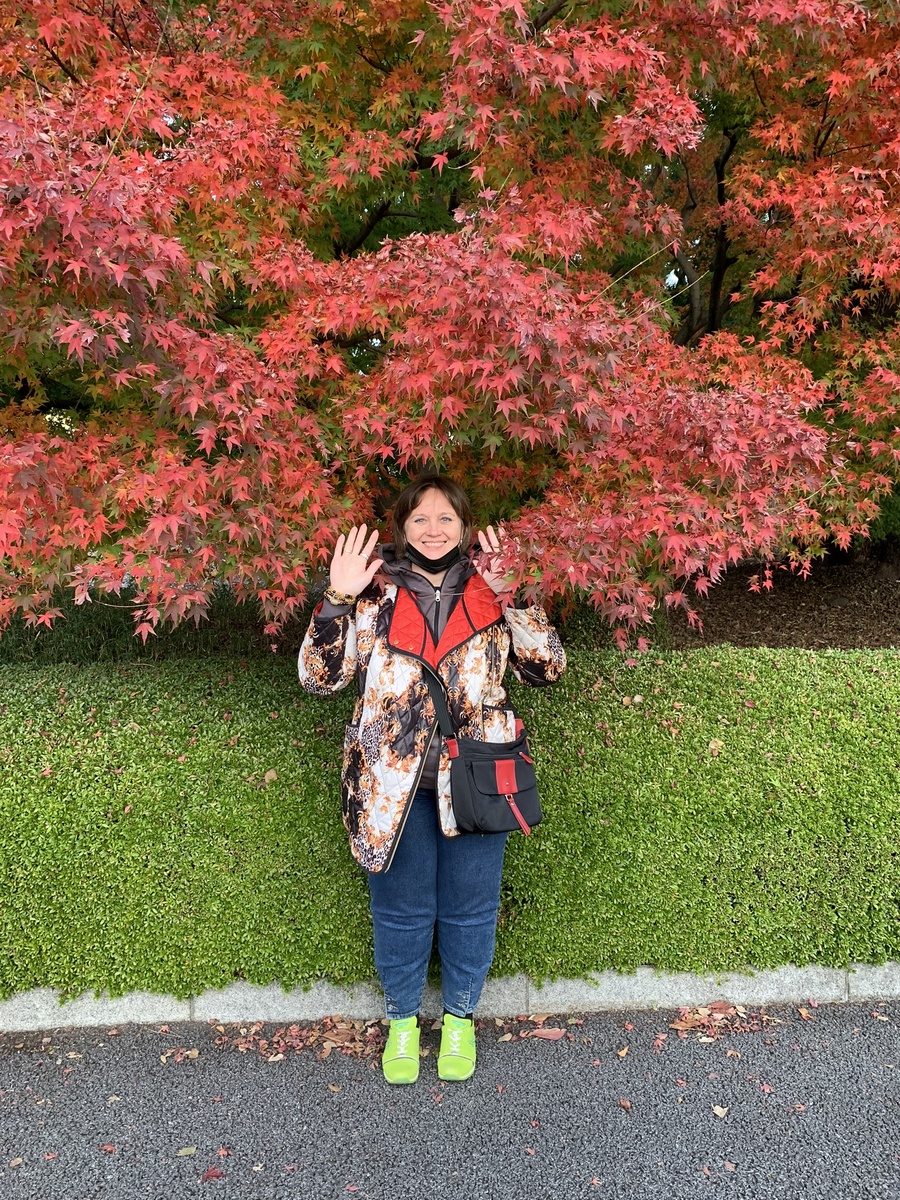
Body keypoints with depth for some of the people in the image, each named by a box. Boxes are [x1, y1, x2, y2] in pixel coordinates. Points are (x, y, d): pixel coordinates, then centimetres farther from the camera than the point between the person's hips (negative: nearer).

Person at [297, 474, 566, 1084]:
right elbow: (320, 676, -6)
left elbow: (549, 666, -8)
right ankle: (402, 1020, 41)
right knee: (400, 909, 16)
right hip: (393, 782, 0)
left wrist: (510, 594, -18)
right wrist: (338, 598, -17)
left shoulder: (492, 592, 0)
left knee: (469, 909, 16)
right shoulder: (377, 594, -2)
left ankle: (459, 1018, 42)